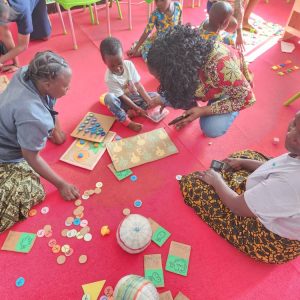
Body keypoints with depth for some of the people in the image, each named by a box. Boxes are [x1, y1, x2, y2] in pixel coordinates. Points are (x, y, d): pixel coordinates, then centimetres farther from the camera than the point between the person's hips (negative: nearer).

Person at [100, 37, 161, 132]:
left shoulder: (129, 64, -14)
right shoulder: (110, 78, -25)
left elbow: (138, 85, -10)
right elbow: (122, 97, -22)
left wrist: (149, 100, -21)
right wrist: (138, 109, -25)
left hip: (135, 96, 5)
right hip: (123, 102, -5)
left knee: (156, 96, -13)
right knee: (109, 97, -37)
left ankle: (130, 113, -22)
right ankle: (126, 121, -27)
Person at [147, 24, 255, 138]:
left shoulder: (220, 66, -43)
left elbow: (246, 98, -28)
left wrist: (203, 111, -30)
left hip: (230, 89, -4)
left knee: (212, 129, -27)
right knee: (168, 95, -18)